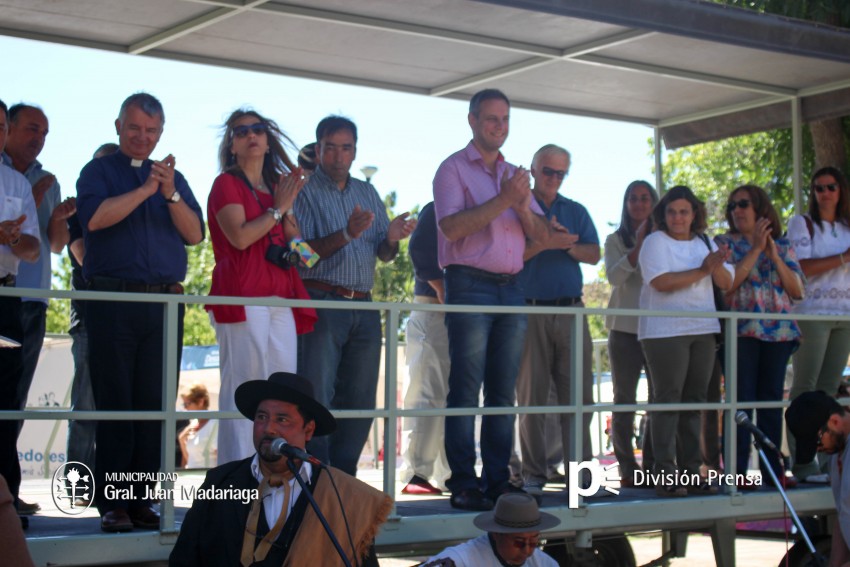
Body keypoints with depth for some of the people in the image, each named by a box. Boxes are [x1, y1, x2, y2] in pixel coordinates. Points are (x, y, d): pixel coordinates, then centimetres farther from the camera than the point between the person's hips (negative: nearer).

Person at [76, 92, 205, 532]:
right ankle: (112, 503, -3)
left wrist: (170, 194, -8)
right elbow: (94, 217, -10)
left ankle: (141, 500, 5)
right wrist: (146, 189, -11)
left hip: (164, 304, 3)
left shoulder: (173, 178, 19)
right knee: (114, 404, -5)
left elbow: (195, 234, 7)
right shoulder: (98, 171, 9)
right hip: (113, 301, -3)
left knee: (155, 405, 0)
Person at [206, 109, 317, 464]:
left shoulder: (278, 186, 23)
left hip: (281, 298, 7)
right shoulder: (227, 183, 3)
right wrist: (277, 209, -2)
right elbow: (240, 237, -12)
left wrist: (289, 207, 8)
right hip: (243, 297, -7)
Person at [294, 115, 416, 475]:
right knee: (316, 401, -7)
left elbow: (384, 255, 17)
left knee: (360, 401, 6)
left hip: (363, 307, 6)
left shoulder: (367, 193, 17)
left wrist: (392, 239, -6)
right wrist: (346, 235, -23)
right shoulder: (304, 191, 0)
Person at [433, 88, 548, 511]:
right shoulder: (454, 169, 1)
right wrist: (504, 200, -16)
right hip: (470, 286, -6)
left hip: (511, 287, 6)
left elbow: (540, 234, 14)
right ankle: (463, 485, -6)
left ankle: (497, 480, 8)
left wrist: (523, 206, -6)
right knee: (466, 391, -7)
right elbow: (451, 226, -14)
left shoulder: (514, 174, 19)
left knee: (503, 391, 5)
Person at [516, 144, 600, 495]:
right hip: (530, 310, -3)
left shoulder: (576, 212, 17)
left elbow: (594, 255, 7)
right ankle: (533, 475, 3)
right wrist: (545, 243, -17)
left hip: (571, 310, 3)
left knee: (579, 392, -1)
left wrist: (567, 244, -11)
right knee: (532, 395, -1)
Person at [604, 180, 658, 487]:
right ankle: (627, 468, 5)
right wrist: (638, 246, -15)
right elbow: (614, 276, -8)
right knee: (625, 400, 2)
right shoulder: (616, 240, 8)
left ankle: (652, 464, 5)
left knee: (660, 398, -3)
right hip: (625, 327, -1)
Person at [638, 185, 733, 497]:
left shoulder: (705, 243, 15)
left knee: (694, 401, 7)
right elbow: (661, 282, -17)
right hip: (665, 332, -6)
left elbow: (726, 283, 9)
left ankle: (690, 472, 12)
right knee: (668, 401, -6)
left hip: (702, 331, 6)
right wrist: (702, 271, -15)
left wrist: (718, 266, -12)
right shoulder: (655, 241, -3)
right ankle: (665, 475, -5)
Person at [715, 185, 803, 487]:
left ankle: (772, 467, 11)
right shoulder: (725, 243, 7)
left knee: (772, 399, 5)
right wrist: (756, 249, -9)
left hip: (779, 331, 3)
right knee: (741, 399, -6)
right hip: (741, 331, -3)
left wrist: (775, 256, -5)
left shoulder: (783, 246, 14)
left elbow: (797, 291, 6)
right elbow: (726, 283, -10)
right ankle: (737, 470, -4)